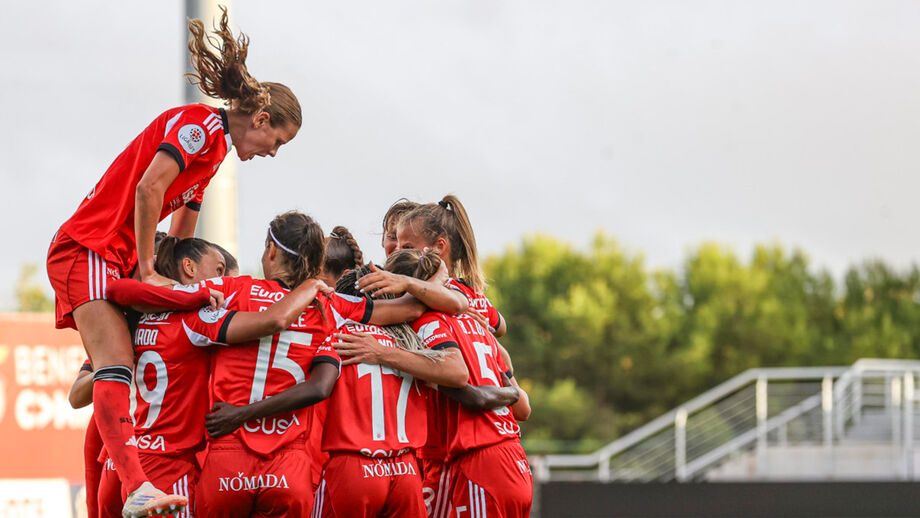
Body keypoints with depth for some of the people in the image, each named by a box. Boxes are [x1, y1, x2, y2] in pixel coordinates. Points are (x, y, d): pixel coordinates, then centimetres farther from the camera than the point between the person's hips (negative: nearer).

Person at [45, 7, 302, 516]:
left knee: (112, 370, 8)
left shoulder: (215, 149, 21)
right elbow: (148, 188, -22)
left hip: (119, 260, 12)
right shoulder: (201, 123, -11)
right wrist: (149, 271, -16)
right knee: (115, 366, -24)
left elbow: (180, 228, 26)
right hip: (89, 247, -12)